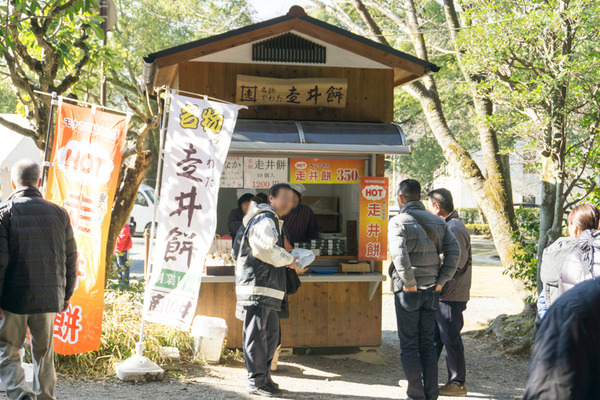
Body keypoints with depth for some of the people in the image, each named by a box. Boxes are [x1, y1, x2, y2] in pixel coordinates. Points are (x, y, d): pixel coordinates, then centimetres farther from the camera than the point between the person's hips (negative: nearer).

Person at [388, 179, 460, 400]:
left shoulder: (398, 222, -10)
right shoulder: (437, 222, 9)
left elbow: (399, 254, -25)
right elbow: (454, 251, 1)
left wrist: (409, 283, -16)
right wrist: (441, 281, 1)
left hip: (408, 291, -5)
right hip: (432, 291, 5)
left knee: (409, 345, 4)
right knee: (427, 344, 13)